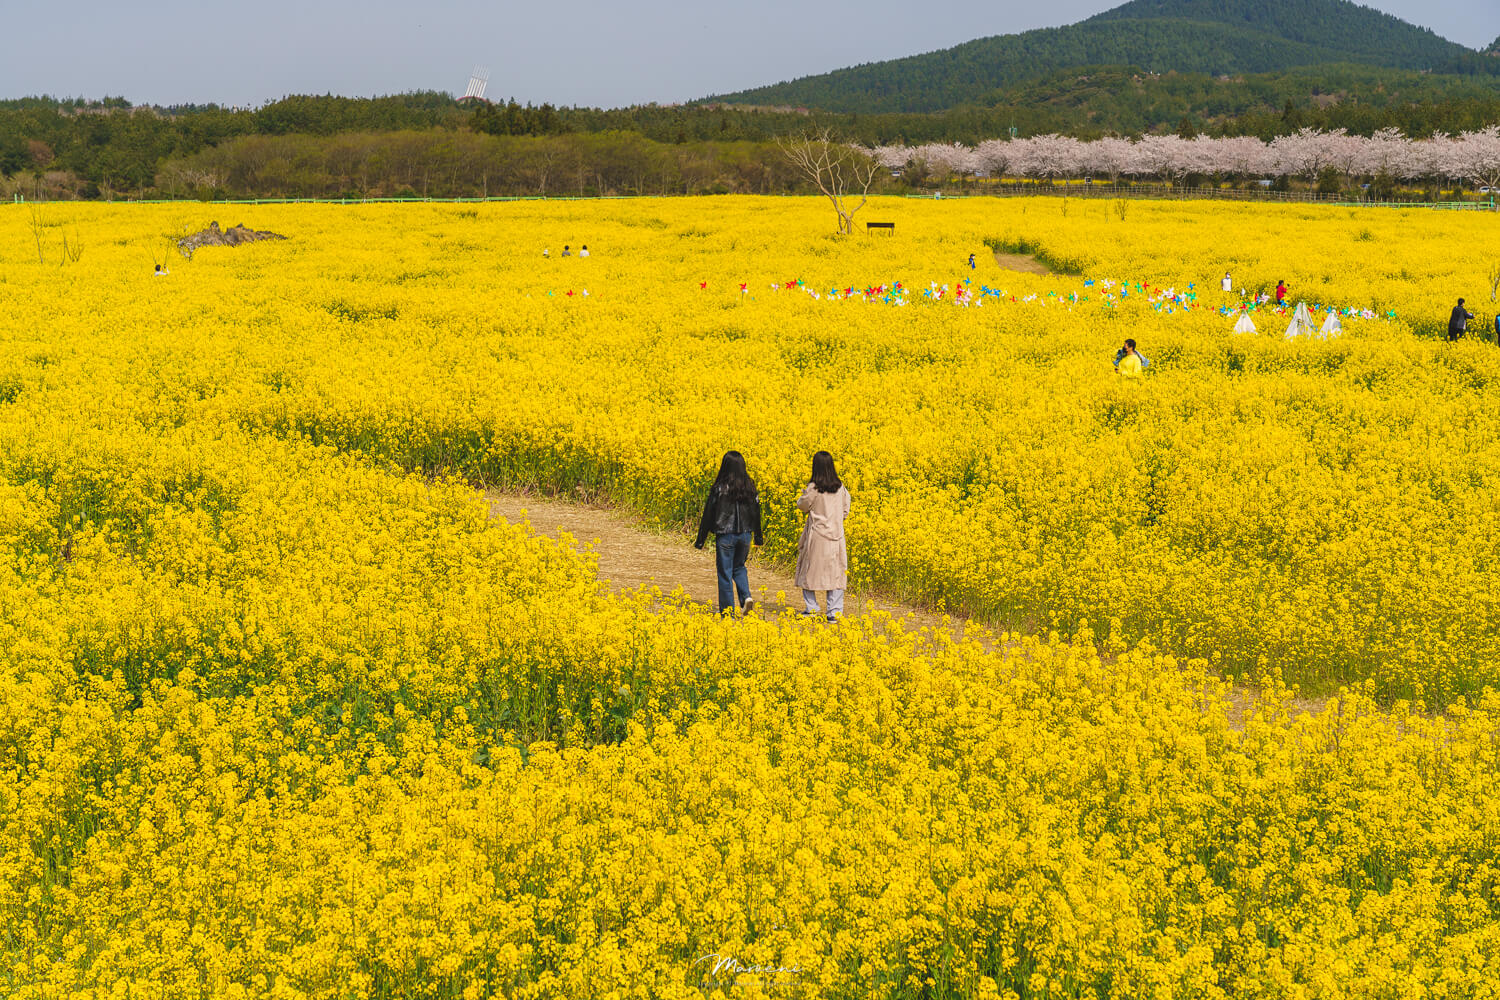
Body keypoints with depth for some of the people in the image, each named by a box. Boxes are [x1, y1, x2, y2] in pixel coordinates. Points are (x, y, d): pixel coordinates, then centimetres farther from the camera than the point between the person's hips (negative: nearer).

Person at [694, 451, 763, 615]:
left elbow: (709, 514, -8)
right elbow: (756, 512, 9)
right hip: (745, 534, 4)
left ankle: (727, 610, 8)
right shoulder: (750, 487, 1)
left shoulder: (720, 488, -12)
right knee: (738, 567, 23)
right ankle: (746, 597, 1)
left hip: (725, 535, -4)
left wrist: (700, 540, -1)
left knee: (725, 572, 6)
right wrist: (758, 537, 22)